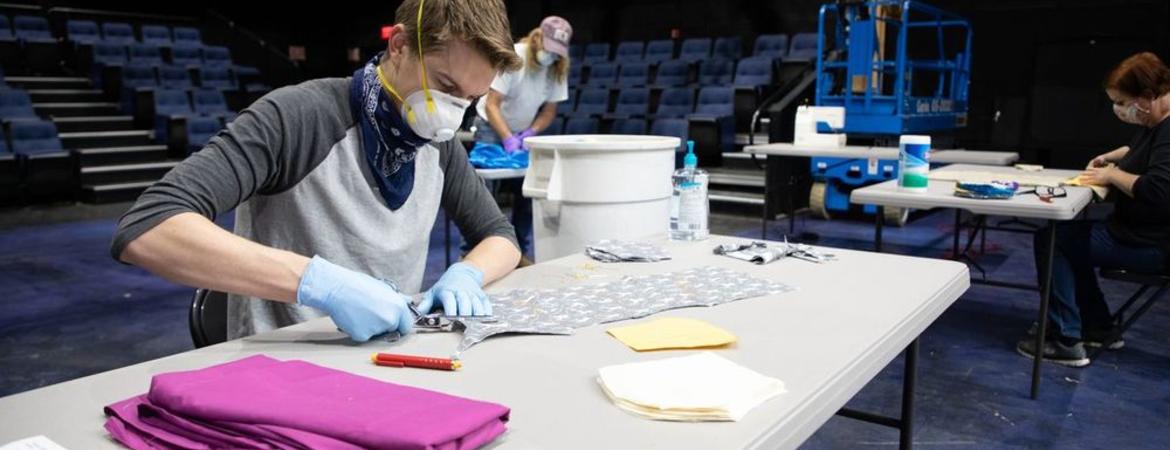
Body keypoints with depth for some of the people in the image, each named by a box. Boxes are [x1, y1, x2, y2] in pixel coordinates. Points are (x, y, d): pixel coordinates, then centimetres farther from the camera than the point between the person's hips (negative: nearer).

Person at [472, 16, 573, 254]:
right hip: (492, 127, -4)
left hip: (524, 132, 5)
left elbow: (550, 110, -3)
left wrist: (530, 133, -19)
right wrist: (508, 138, -33)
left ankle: (519, 250, 10)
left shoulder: (558, 68, -10)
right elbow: (491, 105, -24)